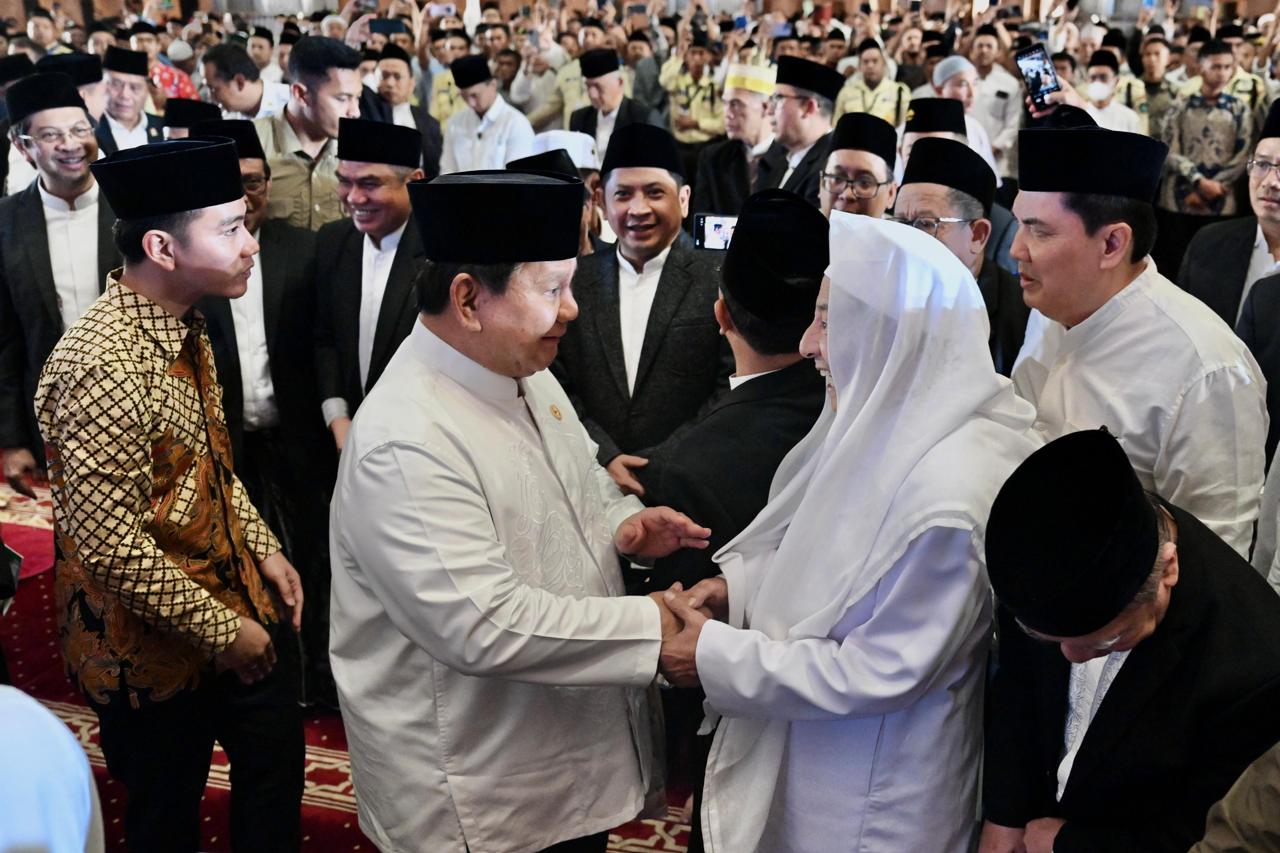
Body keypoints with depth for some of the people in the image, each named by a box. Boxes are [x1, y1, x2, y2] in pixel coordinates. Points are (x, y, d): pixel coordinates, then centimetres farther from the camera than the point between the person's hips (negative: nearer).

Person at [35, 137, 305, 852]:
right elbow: (110, 544, -28)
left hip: (239, 601, 8)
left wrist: (263, 549, 7)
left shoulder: (184, 324, 1)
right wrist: (220, 630, -20)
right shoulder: (101, 369, -29)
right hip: (157, 643, -8)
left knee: (277, 767, 22)